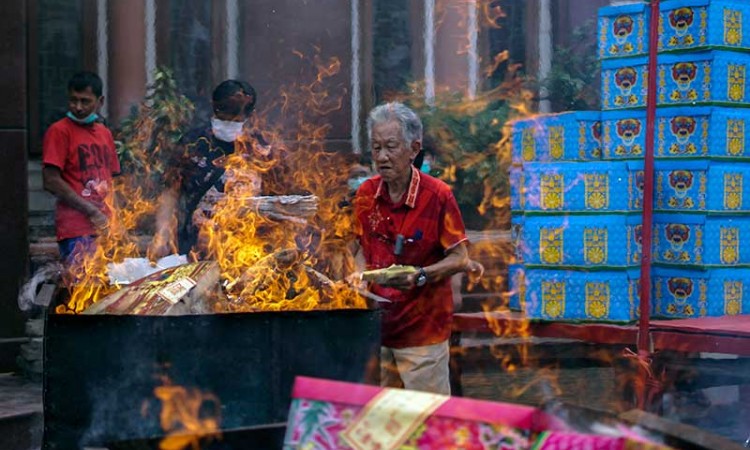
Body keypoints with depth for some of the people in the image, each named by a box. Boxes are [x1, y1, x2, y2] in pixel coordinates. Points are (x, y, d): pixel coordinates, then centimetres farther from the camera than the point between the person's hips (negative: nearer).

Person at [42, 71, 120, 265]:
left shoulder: (105, 133, 17)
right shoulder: (59, 131, -3)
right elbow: (51, 182, -10)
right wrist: (92, 211, -12)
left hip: (105, 227, 6)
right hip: (76, 230, -6)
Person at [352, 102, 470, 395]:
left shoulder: (437, 195, -11)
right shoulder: (365, 194, 3)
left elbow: (459, 259, -9)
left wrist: (420, 276, -24)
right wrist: (361, 275, -1)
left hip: (424, 328, -5)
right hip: (377, 325, 5)